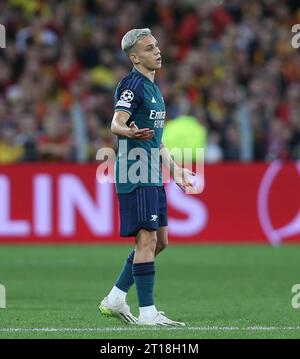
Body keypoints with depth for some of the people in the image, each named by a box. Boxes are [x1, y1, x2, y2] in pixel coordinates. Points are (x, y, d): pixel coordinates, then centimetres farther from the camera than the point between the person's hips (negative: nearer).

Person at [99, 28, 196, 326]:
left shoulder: (153, 88, 20)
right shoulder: (132, 84, -10)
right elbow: (116, 124, -22)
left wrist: (174, 170, 29)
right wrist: (131, 132, -44)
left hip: (152, 177, 10)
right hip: (135, 175, -10)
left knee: (159, 241, 11)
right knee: (147, 239, -11)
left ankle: (115, 300, 18)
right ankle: (147, 313, -9)